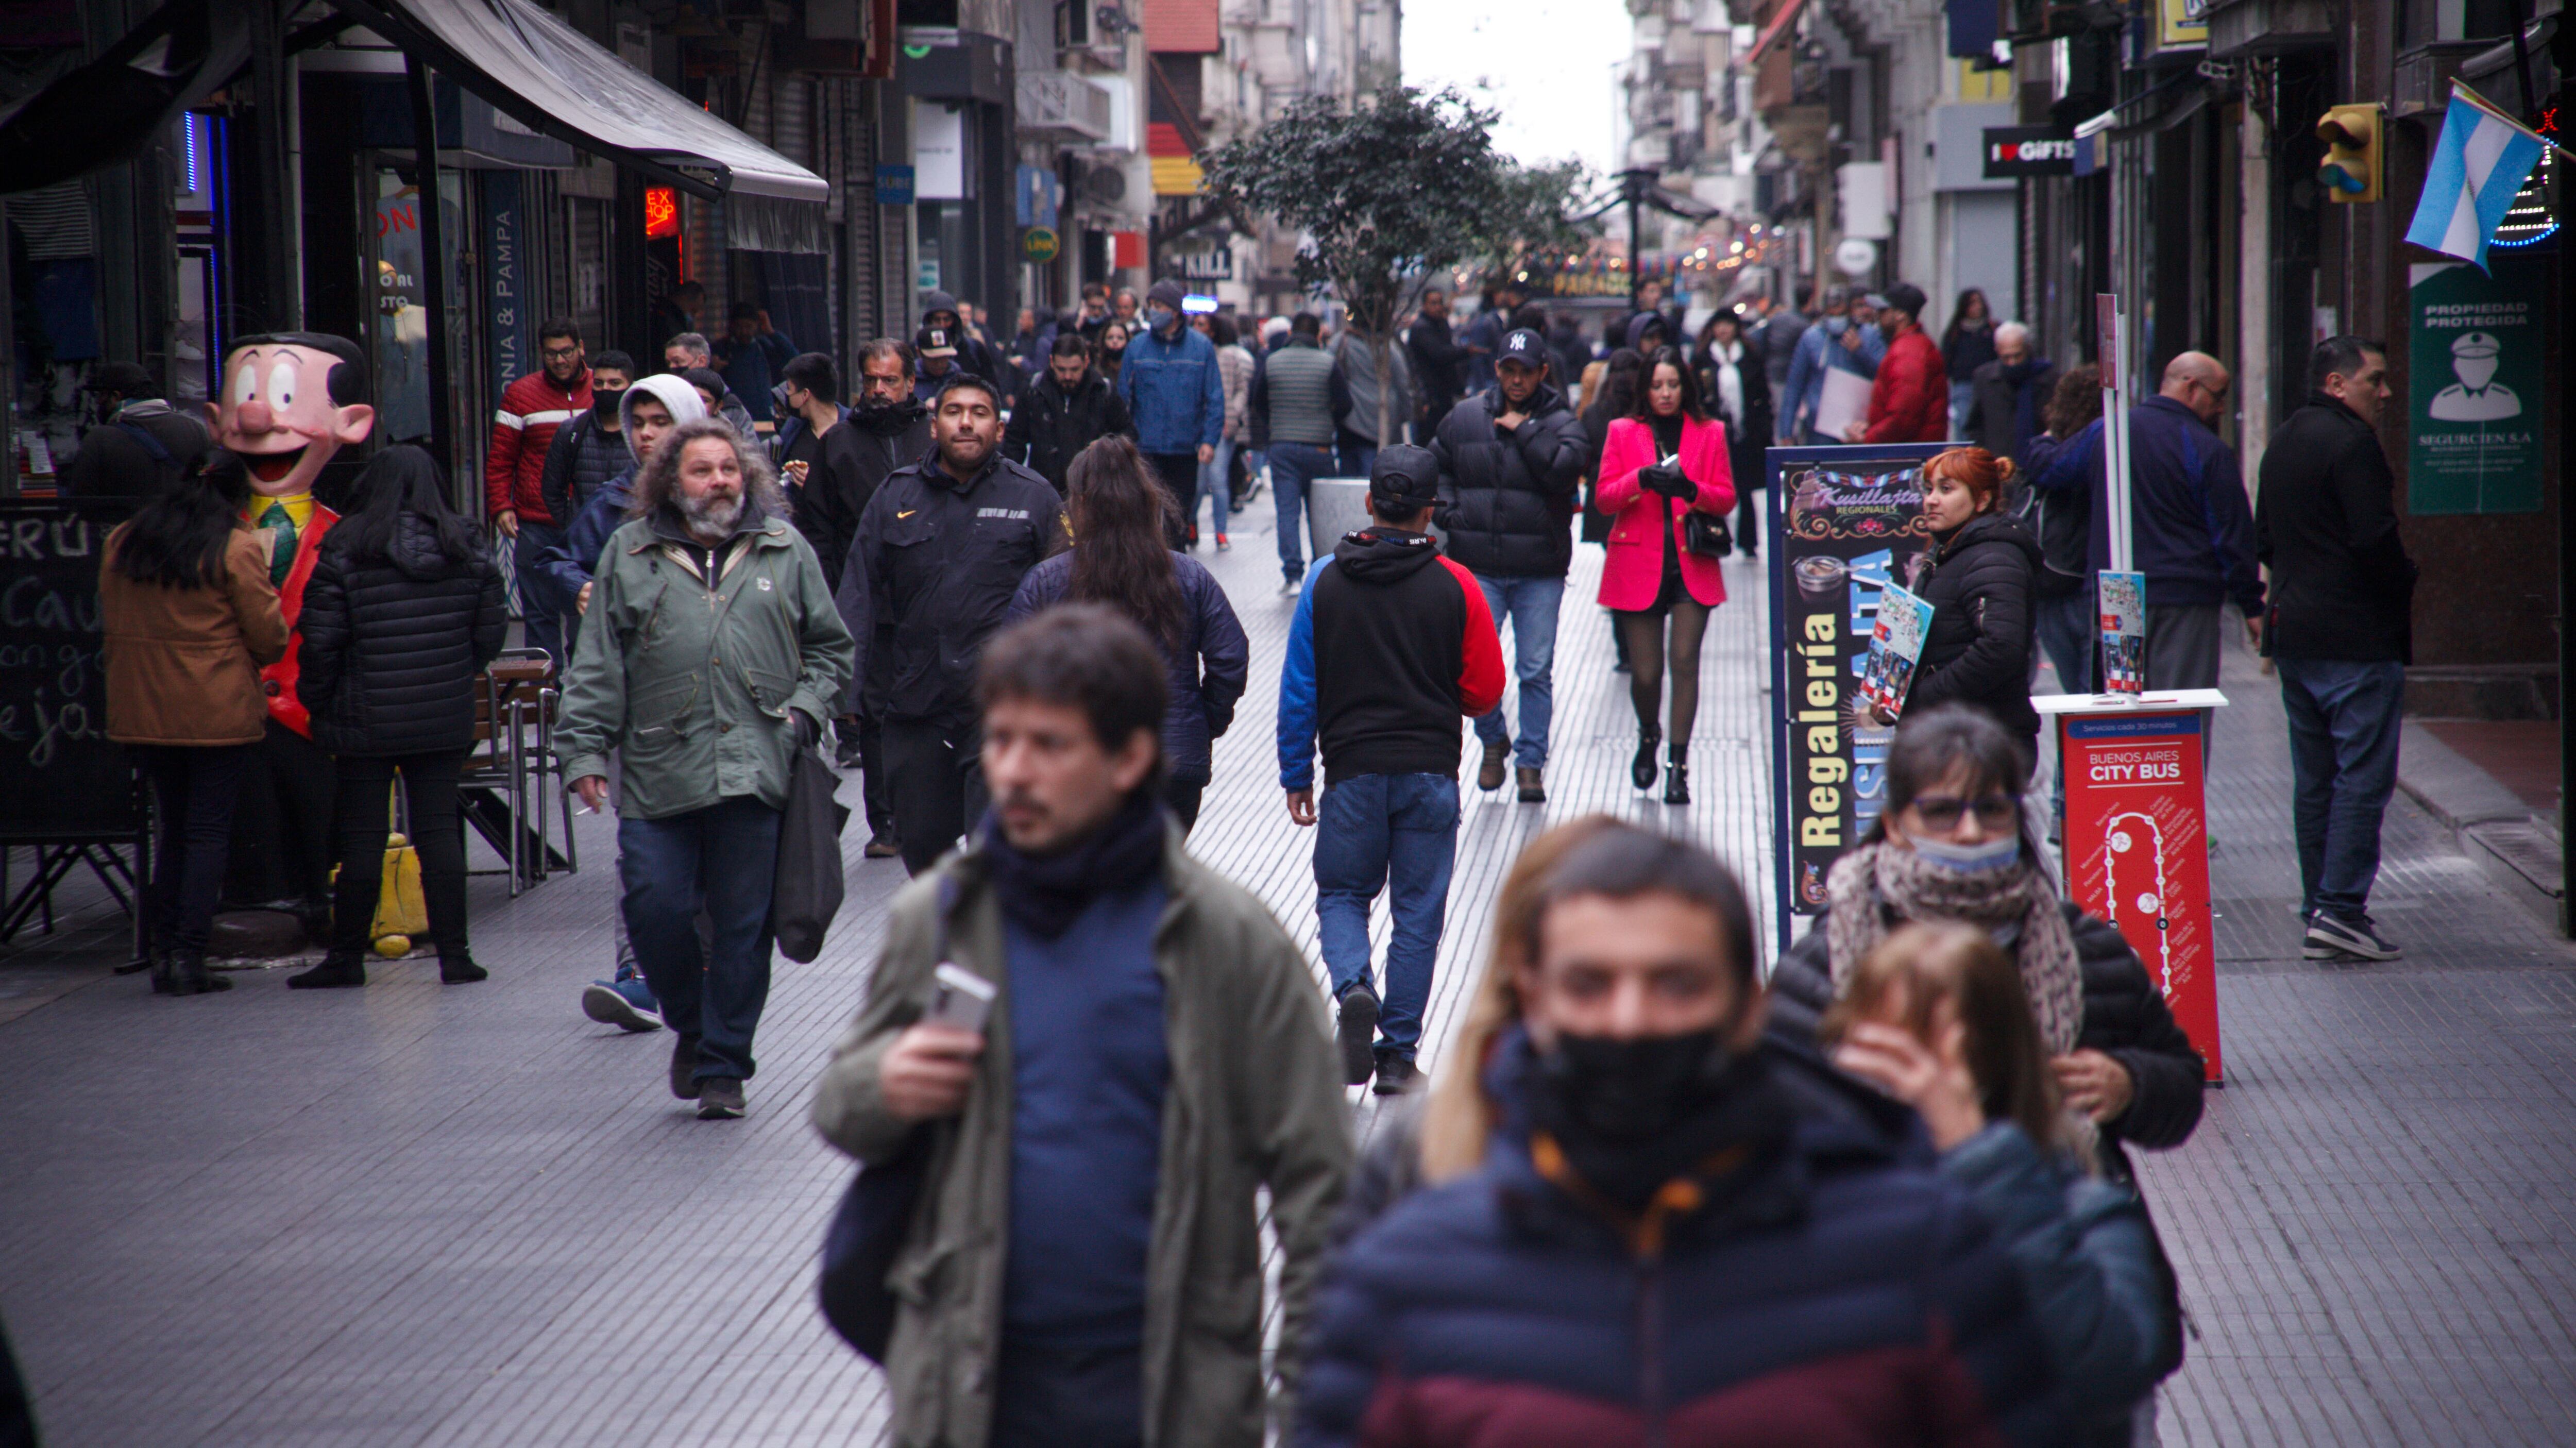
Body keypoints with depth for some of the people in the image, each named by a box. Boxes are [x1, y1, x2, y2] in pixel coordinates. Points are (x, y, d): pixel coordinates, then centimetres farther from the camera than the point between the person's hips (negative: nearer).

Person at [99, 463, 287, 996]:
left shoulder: (120, 544, 6)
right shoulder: (237, 548, -9)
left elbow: (111, 631, 12)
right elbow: (270, 639, -5)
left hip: (141, 711, 5)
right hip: (220, 711, -5)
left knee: (172, 827, 15)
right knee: (209, 831, 2)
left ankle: (161, 953, 11)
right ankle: (188, 956, -4)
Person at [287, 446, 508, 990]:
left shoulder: (344, 549, -10)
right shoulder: (466, 548, 0)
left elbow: (322, 638, -10)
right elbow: (492, 629, 5)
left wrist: (314, 699, 4)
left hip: (367, 719, -3)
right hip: (445, 719, 3)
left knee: (362, 837, 4)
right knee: (440, 831, 7)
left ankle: (347, 957, 11)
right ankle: (454, 955, 5)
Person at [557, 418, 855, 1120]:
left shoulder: (786, 551, 11)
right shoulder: (630, 554, 9)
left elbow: (830, 647, 18)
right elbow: (599, 666, 7)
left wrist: (804, 709, 1)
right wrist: (584, 750, 0)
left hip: (755, 769, 0)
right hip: (658, 772, 0)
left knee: (742, 924, 2)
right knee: (654, 907, -7)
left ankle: (722, 1064, 12)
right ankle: (692, 1025, 20)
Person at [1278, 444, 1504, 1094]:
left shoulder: (1325, 581, -2)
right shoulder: (1455, 586, -5)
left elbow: (1298, 688, 0)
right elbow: (1484, 691, -2)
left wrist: (1296, 775, 8)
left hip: (1352, 771, 0)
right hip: (1430, 772, 0)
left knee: (1342, 894, 15)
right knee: (1418, 912, 8)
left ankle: (1353, 987, -14)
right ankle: (1398, 1053, 8)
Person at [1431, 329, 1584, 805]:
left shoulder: (1560, 422, 1)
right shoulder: (1465, 418, 8)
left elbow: (1565, 468, -18)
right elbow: (1434, 467, 20)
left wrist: (1524, 430, -12)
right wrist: (1449, 513, 5)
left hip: (1541, 572, -2)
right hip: (1478, 568, 2)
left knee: (1536, 672, 1)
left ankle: (1531, 762, 12)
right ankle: (1493, 741, 23)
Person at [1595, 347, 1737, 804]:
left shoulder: (1710, 433, 7)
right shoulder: (1623, 432, 7)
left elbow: (1726, 499, 5)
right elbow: (1604, 498, 1)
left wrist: (1690, 489, -15)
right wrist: (1642, 479, -17)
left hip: (1691, 565, 0)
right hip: (1639, 565, 0)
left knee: (1685, 660, -12)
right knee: (1646, 672, 1)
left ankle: (1678, 765, -6)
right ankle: (1648, 736, 32)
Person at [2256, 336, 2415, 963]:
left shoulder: (2283, 442, 15)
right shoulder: (2351, 443, -14)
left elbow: (2265, 541, 21)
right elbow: (2375, 541, -21)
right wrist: (2405, 588, -5)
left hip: (2294, 631, 9)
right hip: (2357, 638, -9)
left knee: (2314, 779, 12)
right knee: (2363, 774, -7)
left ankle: (2318, 908, 15)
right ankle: (2341, 908, -13)